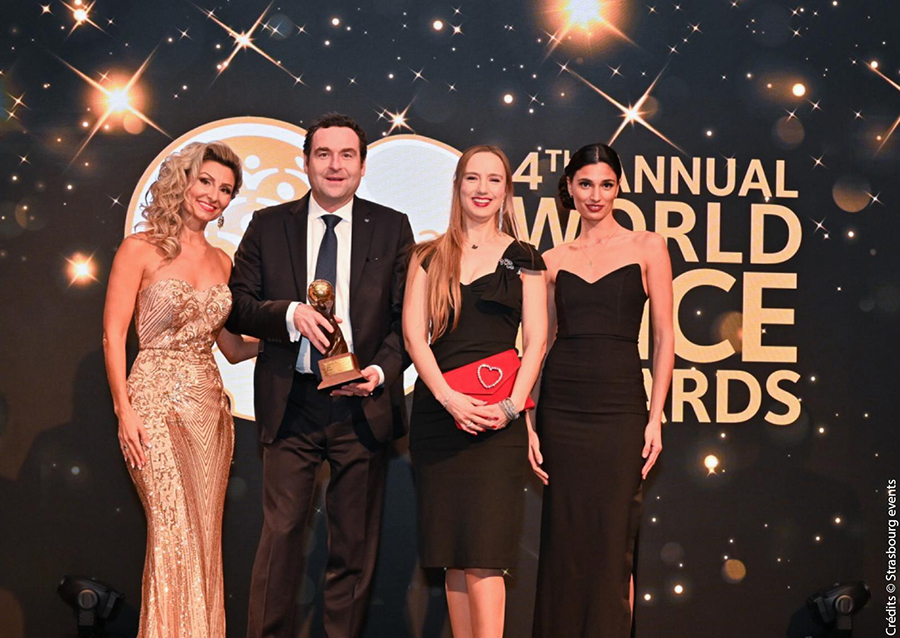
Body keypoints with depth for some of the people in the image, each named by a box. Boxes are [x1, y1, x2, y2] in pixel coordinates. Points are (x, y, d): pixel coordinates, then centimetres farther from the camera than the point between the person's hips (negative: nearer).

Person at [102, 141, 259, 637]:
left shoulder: (221, 262, 13)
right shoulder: (141, 249, -2)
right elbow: (113, 336, -5)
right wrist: (125, 411, -13)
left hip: (210, 405, 5)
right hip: (156, 404, -5)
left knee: (205, 537, 6)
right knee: (173, 534, -10)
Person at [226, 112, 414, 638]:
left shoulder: (392, 228, 6)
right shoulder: (268, 226, 7)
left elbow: (407, 315, 3)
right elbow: (239, 307, 5)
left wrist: (382, 371, -12)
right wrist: (290, 314, -13)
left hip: (363, 405, 0)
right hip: (291, 403, 0)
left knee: (355, 544, 8)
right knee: (281, 535, -1)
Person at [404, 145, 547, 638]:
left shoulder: (523, 259, 9)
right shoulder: (430, 257, 12)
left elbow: (535, 341, 3)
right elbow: (414, 333, 3)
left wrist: (511, 407, -11)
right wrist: (449, 399, -10)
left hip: (497, 416, -2)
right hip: (437, 409, 2)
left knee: (483, 551, -9)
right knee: (453, 556, 4)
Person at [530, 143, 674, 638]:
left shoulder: (647, 248, 4)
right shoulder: (554, 260, 11)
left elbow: (664, 338, 2)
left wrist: (655, 417, -5)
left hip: (620, 406, -2)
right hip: (561, 407, 2)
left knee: (613, 543, -1)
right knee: (563, 541, 6)